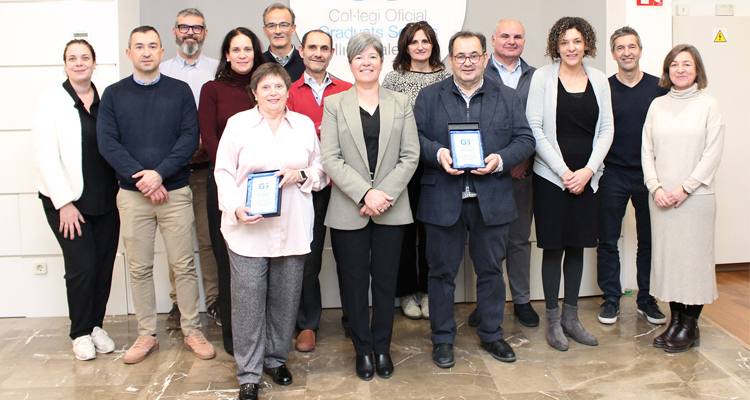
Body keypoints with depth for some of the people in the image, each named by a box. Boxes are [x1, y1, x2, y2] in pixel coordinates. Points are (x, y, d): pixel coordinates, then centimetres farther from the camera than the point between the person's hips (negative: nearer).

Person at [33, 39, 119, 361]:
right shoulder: (51, 101, -3)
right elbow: (46, 156, -8)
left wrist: (122, 189, 1)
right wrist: (64, 203, -12)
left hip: (105, 199, 4)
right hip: (68, 200, -3)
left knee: (104, 264, 5)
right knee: (82, 265, -6)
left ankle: (96, 325, 23)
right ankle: (81, 333, 13)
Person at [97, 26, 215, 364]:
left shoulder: (180, 91, 6)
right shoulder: (113, 94, 8)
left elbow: (190, 137, -3)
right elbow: (107, 142, -1)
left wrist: (160, 173, -15)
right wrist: (141, 177, -13)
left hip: (175, 192, -1)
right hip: (132, 195, 1)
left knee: (183, 265, 1)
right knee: (139, 268, 6)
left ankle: (192, 331, 14)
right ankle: (146, 335, 18)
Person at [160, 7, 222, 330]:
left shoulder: (217, 70, 9)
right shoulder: (161, 71, 11)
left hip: (207, 166, -1)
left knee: (210, 237, 0)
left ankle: (214, 300, 10)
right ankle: (179, 302, 14)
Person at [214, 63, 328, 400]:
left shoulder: (304, 125, 11)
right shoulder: (238, 123, 5)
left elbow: (321, 170, 14)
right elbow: (224, 173, 3)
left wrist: (301, 175, -7)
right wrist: (236, 208, -12)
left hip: (292, 229, 2)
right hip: (247, 227, -2)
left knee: (286, 297, 8)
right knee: (248, 299, -2)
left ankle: (275, 357, 29)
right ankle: (248, 372, 11)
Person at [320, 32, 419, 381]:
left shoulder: (401, 104, 9)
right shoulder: (334, 104, 5)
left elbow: (410, 156, 2)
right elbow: (330, 159, -5)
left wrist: (385, 195, -11)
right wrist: (365, 194, -15)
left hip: (391, 210, 1)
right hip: (348, 211, -1)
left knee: (385, 282, 9)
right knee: (354, 283, 6)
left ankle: (382, 348, 25)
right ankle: (362, 350, 23)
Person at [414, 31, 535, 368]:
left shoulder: (508, 97, 9)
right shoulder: (429, 97, 6)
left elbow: (525, 139, 4)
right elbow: (414, 137, 0)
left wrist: (501, 159, -14)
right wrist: (437, 153, -18)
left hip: (491, 199, 2)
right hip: (443, 201, -1)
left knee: (491, 270, 12)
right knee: (442, 271, 8)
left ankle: (491, 334, 30)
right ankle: (442, 338, 22)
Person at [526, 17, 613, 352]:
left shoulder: (599, 80, 7)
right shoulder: (543, 77, -3)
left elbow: (606, 130, 6)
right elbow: (535, 129, -8)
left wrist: (587, 170, -6)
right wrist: (564, 172, -11)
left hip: (586, 177, 4)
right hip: (551, 177, -3)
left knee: (577, 247, 10)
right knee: (553, 248, 2)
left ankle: (571, 317, 22)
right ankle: (553, 321, 15)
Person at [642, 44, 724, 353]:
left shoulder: (708, 105, 0)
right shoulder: (657, 105, 9)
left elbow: (712, 154, -6)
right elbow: (647, 150, 6)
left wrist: (685, 189, -12)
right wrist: (656, 188, -6)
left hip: (695, 197, -3)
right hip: (661, 197, 3)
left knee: (694, 255, 1)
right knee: (666, 255, 6)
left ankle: (690, 325, 11)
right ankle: (675, 319, 18)